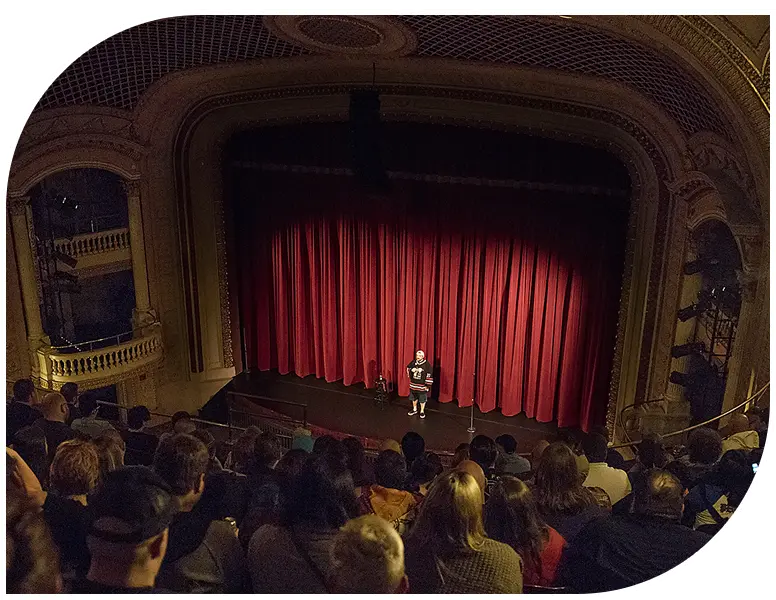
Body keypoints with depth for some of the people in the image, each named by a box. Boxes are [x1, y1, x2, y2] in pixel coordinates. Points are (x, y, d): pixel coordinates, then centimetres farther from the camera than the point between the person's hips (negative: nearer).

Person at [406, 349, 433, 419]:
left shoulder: (427, 365, -14)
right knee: (414, 398, 18)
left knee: (422, 399, 7)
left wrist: (427, 385, -14)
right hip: (413, 385, 4)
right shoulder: (413, 363, -1)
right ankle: (414, 410, 36)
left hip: (422, 386, -4)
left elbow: (429, 376, -13)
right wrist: (410, 376, 11)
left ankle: (422, 412, 23)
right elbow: (408, 369, 21)